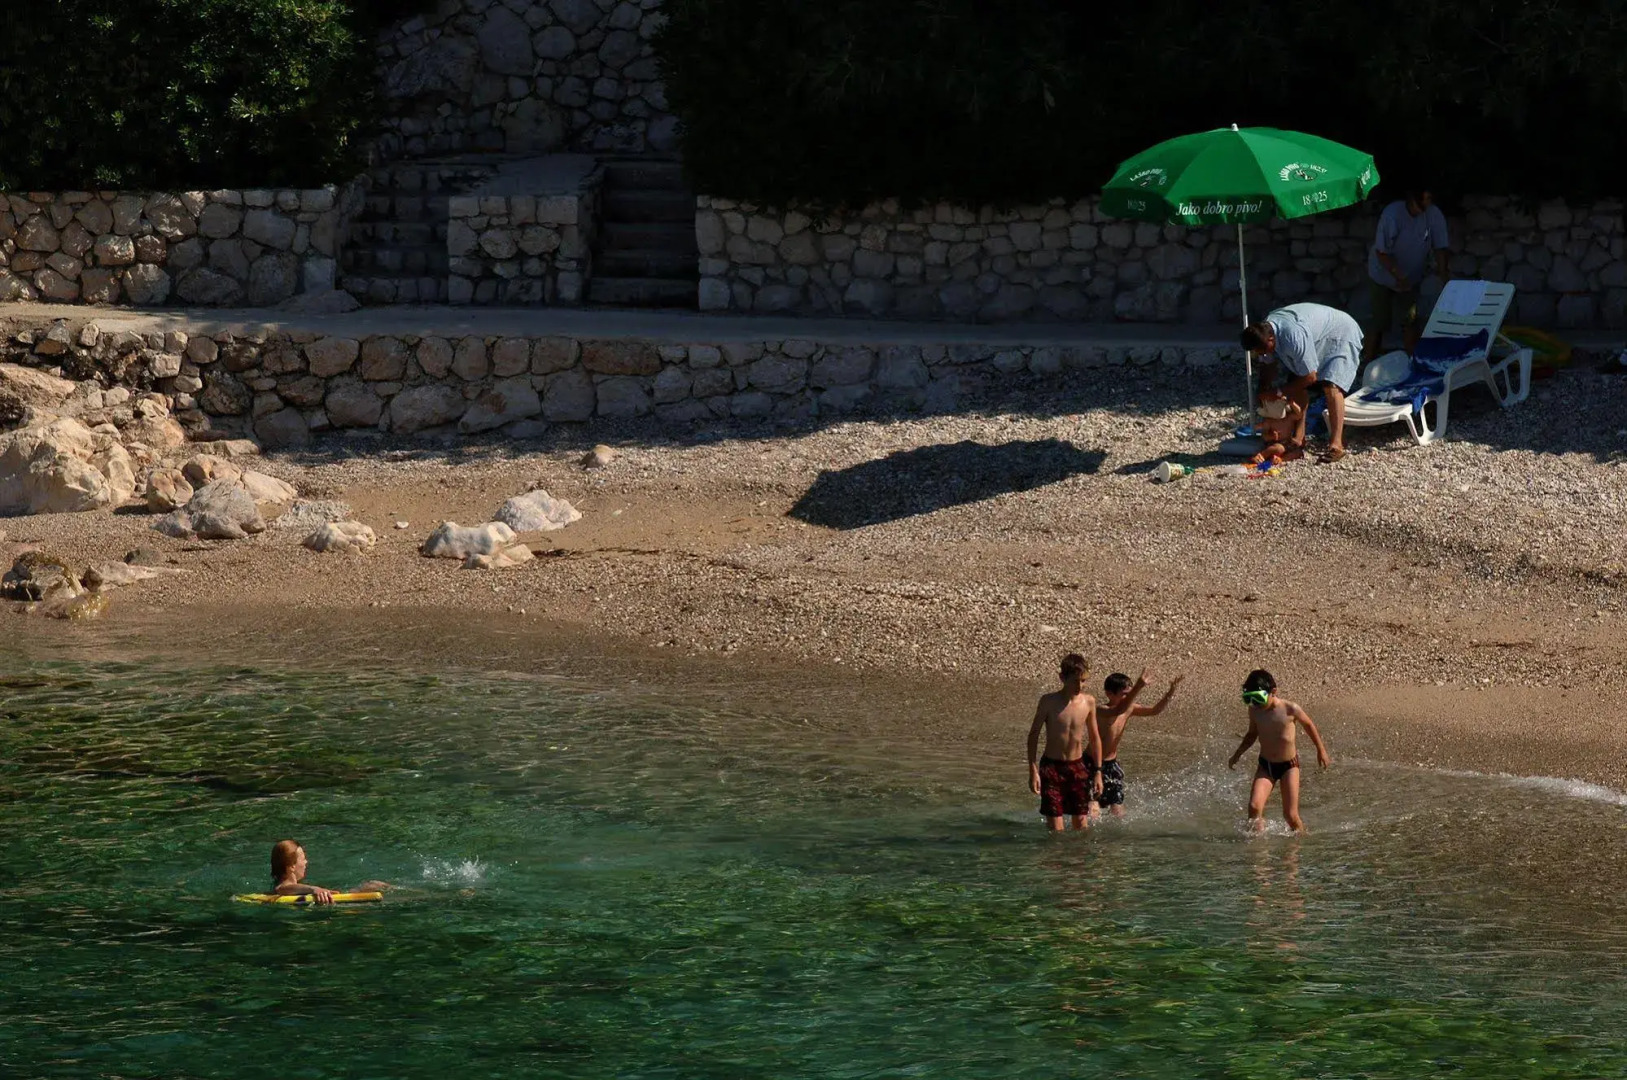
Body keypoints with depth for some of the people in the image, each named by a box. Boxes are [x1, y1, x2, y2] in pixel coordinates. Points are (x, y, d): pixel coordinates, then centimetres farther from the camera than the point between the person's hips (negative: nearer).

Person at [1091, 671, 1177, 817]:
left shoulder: (1128, 709, -2)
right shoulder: (1101, 711, -26)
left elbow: (1154, 710, 3)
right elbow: (1118, 711, -48)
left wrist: (1170, 693, -15)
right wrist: (1138, 687, -60)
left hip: (1112, 764, 7)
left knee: (1118, 812, 7)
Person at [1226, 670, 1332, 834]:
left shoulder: (1290, 710, -18)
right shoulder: (1254, 711, -7)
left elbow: (1309, 725, 2)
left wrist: (1321, 751, 13)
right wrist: (1237, 755, 6)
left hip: (1289, 765, -3)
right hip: (1265, 765, 3)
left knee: (1291, 815, -2)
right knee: (1254, 806, -18)